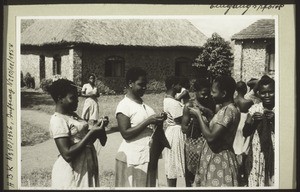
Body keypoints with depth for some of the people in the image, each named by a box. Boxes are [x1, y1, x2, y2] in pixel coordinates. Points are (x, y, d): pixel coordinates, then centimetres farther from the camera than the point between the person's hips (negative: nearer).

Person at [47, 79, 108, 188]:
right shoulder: (58, 120, -17)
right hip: (71, 174, -8)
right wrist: (91, 133, -23)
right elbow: (67, 154, -23)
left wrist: (96, 129, -3)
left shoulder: (73, 115, 9)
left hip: (86, 169, 8)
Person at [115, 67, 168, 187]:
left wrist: (159, 122, -4)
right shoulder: (124, 105, -11)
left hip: (149, 157, 7)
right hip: (132, 160, -7)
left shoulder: (144, 104, 11)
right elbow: (126, 134, -18)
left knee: (148, 186, 13)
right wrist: (148, 121, -20)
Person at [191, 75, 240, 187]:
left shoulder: (229, 111, -21)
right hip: (214, 158, 10)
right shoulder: (227, 109, 10)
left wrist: (199, 115, -17)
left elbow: (211, 137, -27)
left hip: (219, 160, -10)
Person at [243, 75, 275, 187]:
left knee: (274, 181, 3)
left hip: (274, 153, -1)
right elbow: (245, 133, 4)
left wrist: (274, 119, -18)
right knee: (255, 182, 7)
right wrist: (252, 120, -12)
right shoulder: (254, 109, 3)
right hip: (257, 153, 2)